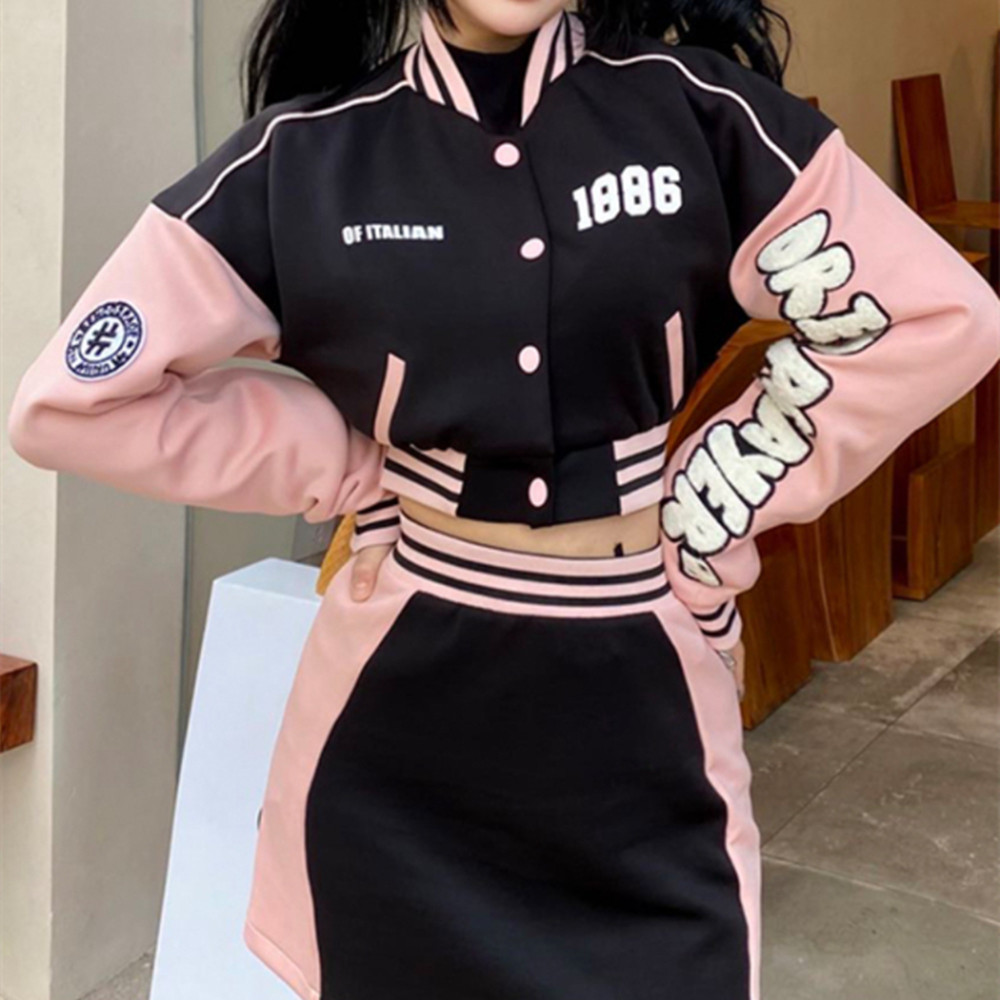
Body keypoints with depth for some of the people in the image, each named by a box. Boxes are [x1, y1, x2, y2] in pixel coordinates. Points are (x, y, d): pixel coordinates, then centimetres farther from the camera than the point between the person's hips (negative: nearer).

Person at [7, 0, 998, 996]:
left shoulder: (694, 108, -6)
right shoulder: (303, 156, -6)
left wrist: (722, 493, -4)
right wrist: (346, 468, -5)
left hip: (641, 690, 0)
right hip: (404, 700, 0)